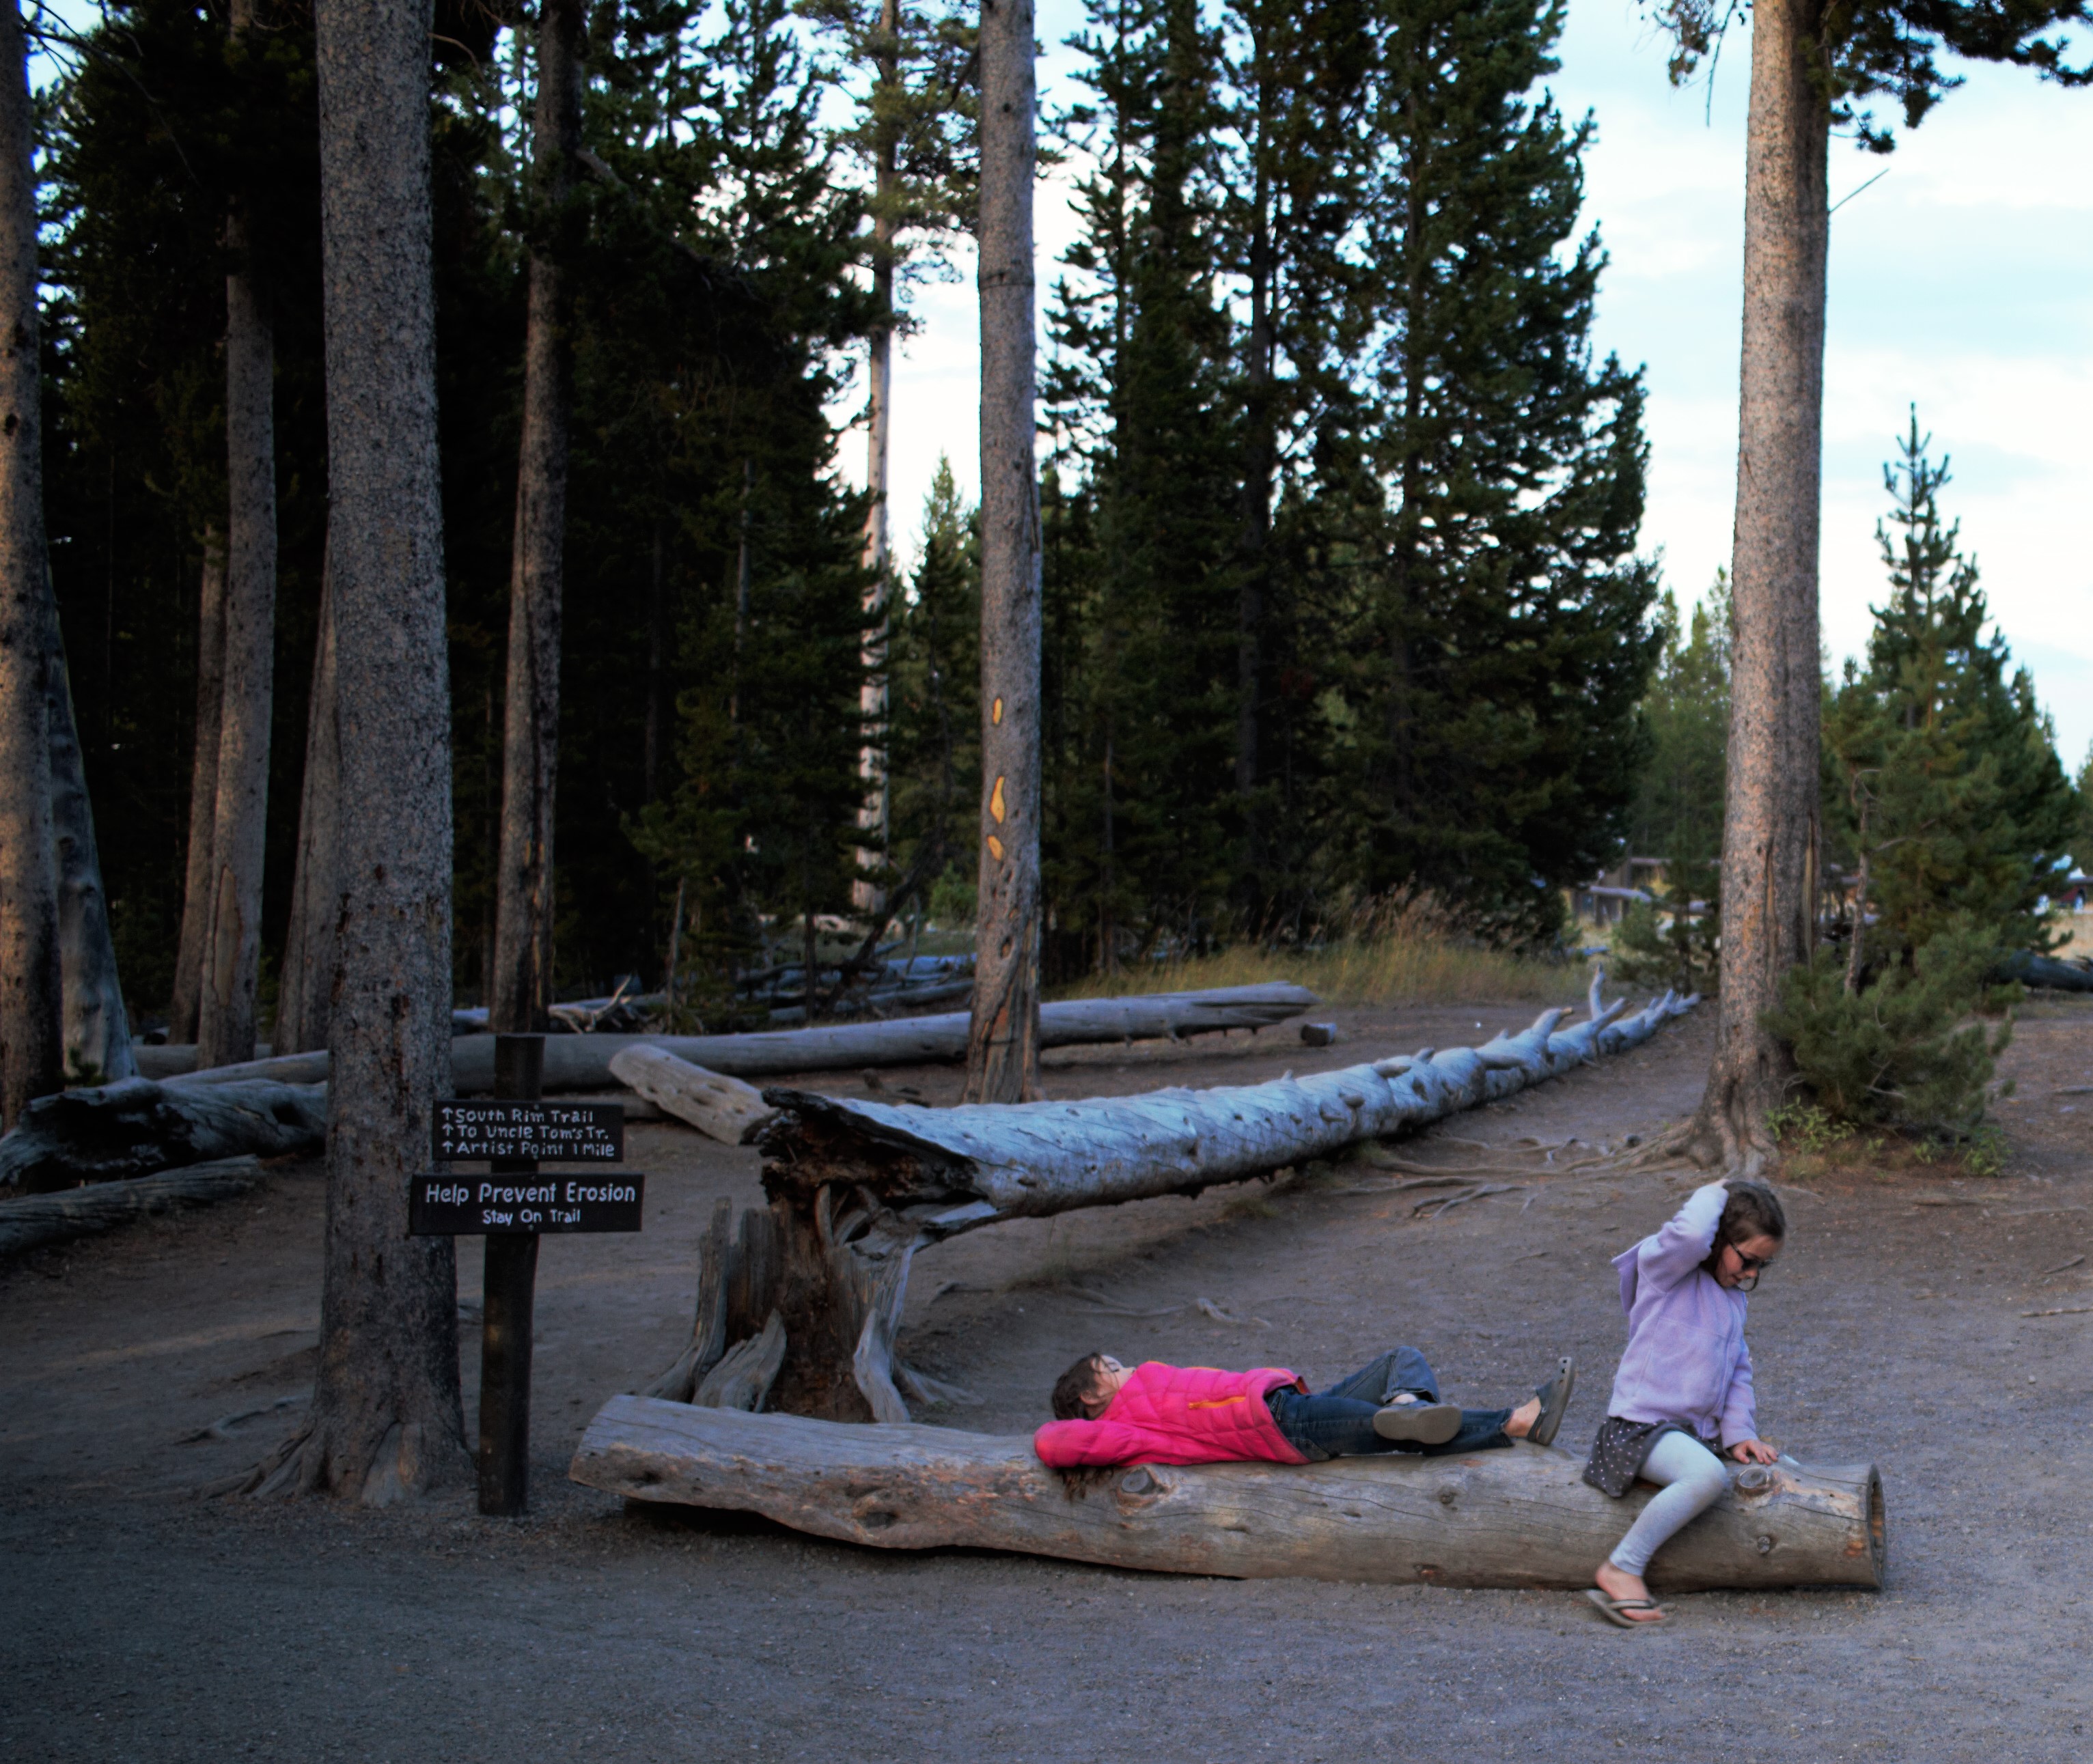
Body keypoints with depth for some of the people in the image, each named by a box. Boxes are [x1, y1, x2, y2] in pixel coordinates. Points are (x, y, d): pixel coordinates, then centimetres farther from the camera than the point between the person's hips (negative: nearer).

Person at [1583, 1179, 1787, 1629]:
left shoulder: (1733, 1296, 19)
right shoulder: (1663, 1266, -6)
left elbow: (1738, 1369, 20)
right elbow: (1689, 1236, -30)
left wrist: (1739, 1432, 5)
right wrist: (1713, 1196, -10)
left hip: (1703, 1433, 9)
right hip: (1642, 1424, -9)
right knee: (1708, 1476, -36)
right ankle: (1622, 1568, -25)